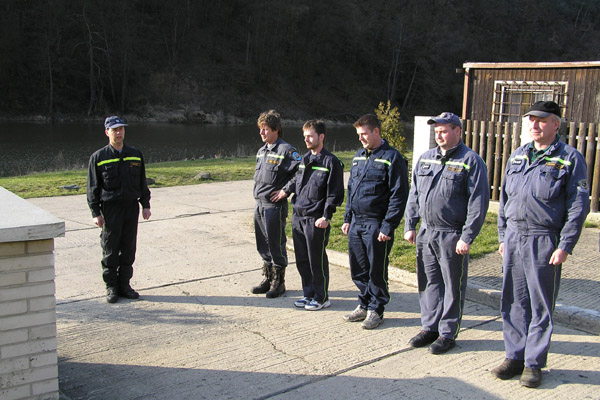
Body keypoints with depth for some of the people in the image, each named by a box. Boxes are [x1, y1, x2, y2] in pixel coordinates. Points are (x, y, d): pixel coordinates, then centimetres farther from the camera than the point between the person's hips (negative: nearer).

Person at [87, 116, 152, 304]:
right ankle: (111, 288, 13)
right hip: (110, 209, -3)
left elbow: (142, 183, 16)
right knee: (110, 250, 2)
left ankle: (124, 285, 18)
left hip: (132, 207, 3)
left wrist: (146, 205, 10)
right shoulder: (98, 158, -1)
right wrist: (95, 213, -7)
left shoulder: (136, 155, 10)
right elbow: (93, 188, -1)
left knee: (129, 249, 7)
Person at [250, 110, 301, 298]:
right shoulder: (261, 151, 14)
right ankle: (267, 278, 28)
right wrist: (258, 192, 14)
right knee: (262, 244, 15)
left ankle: (278, 281, 13)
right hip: (259, 203, 8)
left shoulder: (286, 150, -12)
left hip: (275, 205, -8)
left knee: (276, 245, 1)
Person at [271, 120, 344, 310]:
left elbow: (335, 193, -11)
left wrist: (326, 217, -16)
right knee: (301, 259, 14)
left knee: (317, 260, 1)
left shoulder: (330, 162, -9)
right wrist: (286, 189, 10)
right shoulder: (305, 159, 13)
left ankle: (322, 297, 15)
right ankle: (308, 293, 27)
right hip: (298, 216, 7)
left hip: (316, 220, -7)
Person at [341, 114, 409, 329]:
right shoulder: (358, 156, 14)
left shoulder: (392, 158, -9)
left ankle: (376, 310, 18)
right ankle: (364, 305, 28)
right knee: (358, 270, 13)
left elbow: (398, 196, -12)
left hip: (376, 225, -7)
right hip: (356, 224, 7)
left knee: (377, 271, 4)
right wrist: (347, 219, 16)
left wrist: (388, 227, -16)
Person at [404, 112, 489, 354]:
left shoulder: (471, 161, -7)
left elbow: (478, 203, -11)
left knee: (452, 286, 4)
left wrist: (467, 237, -15)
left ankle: (448, 333, 15)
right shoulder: (425, 159, 11)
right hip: (425, 232, 6)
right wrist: (410, 225, 10)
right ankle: (430, 327, 26)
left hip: (452, 236, -6)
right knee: (428, 282, 13)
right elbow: (414, 195, 16)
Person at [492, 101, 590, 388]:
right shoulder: (517, 156, 12)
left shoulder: (570, 159, -3)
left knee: (540, 305, 4)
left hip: (544, 242, -5)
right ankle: (515, 356, 22)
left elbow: (578, 206, -6)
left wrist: (565, 246, -12)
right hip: (513, 239, 5)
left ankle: (533, 363, 15)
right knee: (513, 302, 10)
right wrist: (503, 236, 13)